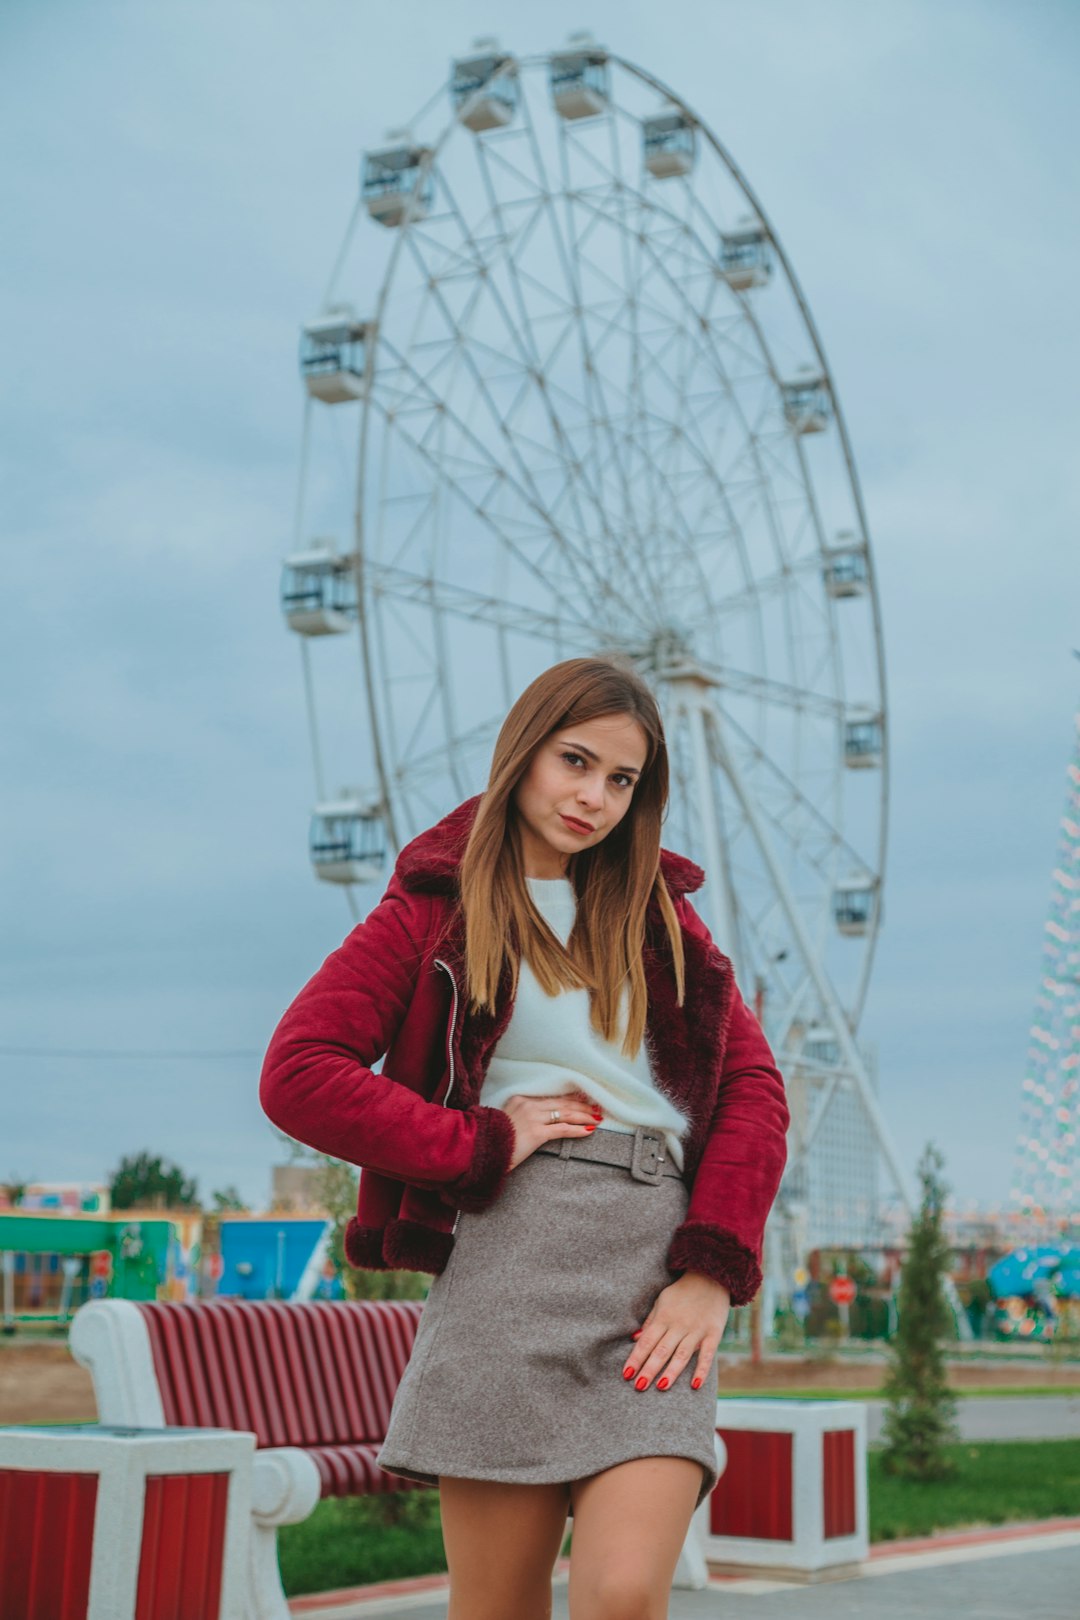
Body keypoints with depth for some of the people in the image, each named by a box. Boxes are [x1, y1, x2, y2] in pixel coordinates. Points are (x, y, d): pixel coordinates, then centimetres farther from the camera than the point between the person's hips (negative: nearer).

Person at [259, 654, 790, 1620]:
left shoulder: (659, 914, 19)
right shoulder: (437, 908, 9)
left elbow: (754, 1085, 12)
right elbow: (297, 1075, -2)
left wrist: (714, 1271, -2)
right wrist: (485, 1142, -7)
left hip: (661, 1261, 2)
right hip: (513, 1250, -2)